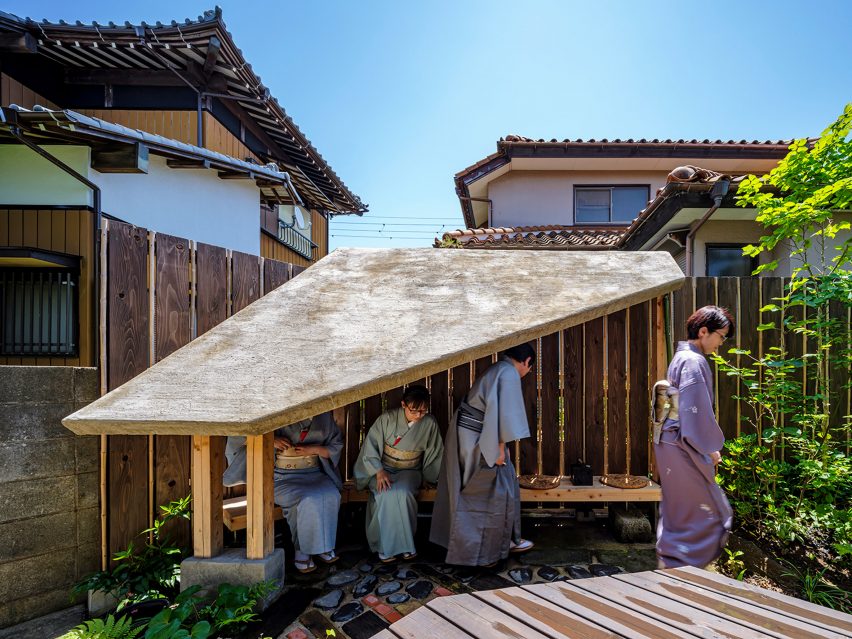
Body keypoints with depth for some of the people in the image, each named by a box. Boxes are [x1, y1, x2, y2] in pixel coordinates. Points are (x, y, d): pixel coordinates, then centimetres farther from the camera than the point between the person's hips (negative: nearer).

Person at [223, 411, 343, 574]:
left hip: (313, 474, 3)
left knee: (330, 496, -27)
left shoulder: (324, 417, 4)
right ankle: (302, 550, -10)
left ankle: (322, 545, -8)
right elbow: (240, 434, -7)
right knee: (307, 502, -31)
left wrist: (314, 449, -11)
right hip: (282, 478, -3)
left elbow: (336, 447, 8)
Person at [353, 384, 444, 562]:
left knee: (403, 493, -31)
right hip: (382, 469, -1)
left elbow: (435, 454, 7)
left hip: (409, 471, 1)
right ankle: (385, 546, -13)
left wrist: (427, 477, 4)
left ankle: (404, 542, -11)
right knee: (386, 494, -31)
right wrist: (379, 471, -21)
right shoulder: (388, 418, -13)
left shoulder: (429, 423, -7)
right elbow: (370, 445, -11)